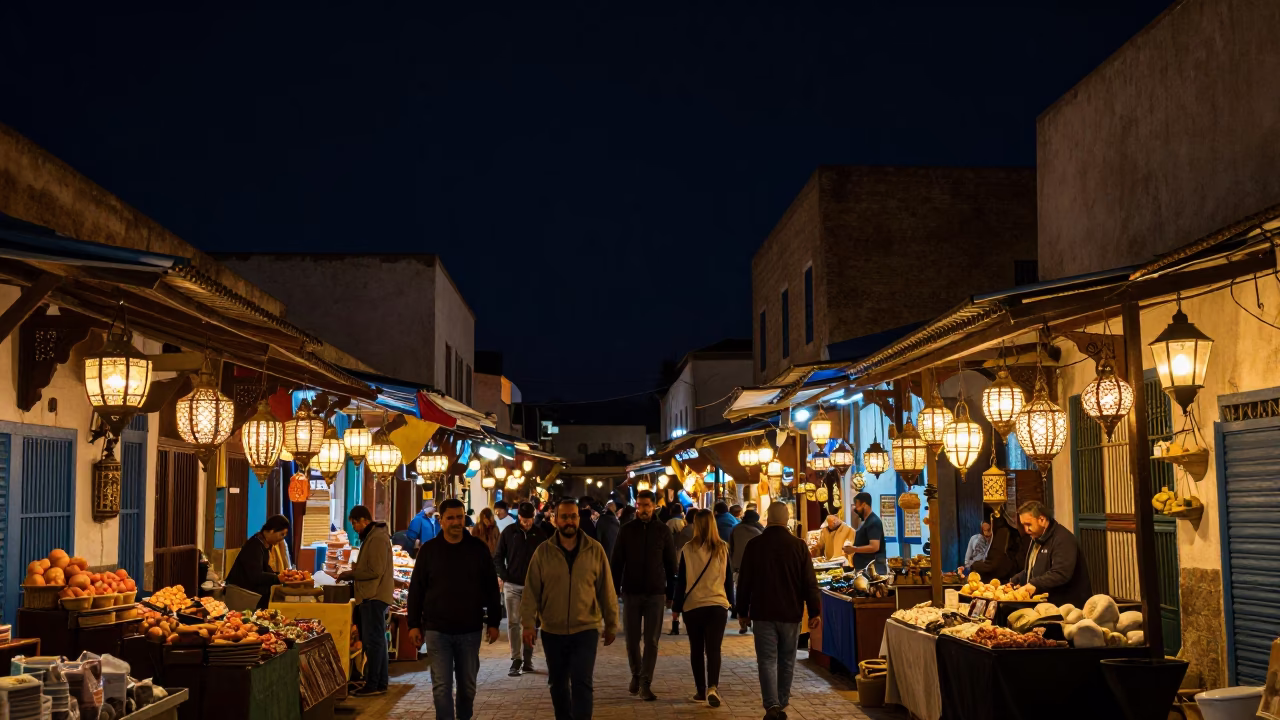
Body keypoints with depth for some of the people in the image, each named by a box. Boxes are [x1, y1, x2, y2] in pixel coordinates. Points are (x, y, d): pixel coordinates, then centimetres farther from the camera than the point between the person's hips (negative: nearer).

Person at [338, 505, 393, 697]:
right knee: (377, 640, 13)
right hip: (373, 596, 11)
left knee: (373, 641, -7)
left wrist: (351, 574, -11)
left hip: (374, 597, -11)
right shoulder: (372, 536, 17)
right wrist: (355, 571, 8)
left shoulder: (377, 539, -15)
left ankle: (373, 685, -5)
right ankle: (380, 683, 18)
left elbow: (375, 571, -20)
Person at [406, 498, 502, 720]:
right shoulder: (429, 550, 0)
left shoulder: (478, 548, 1)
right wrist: (414, 625, -1)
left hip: (470, 630, 1)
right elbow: (416, 590, 3)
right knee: (441, 687, -2)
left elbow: (491, 589, 5)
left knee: (468, 685, 12)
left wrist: (493, 622, 3)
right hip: (437, 630, -1)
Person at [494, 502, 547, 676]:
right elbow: (498, 557, 5)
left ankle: (527, 659, 13)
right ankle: (516, 660, 1)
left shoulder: (540, 534, 0)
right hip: (512, 585, 0)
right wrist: (504, 576, -5)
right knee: (513, 623, -2)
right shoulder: (509, 532, 0)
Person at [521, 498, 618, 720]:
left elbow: (606, 590, 2)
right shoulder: (543, 551, -2)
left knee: (582, 683, -9)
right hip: (552, 631, 2)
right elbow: (531, 590, -1)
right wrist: (527, 623, -9)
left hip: (586, 629, -2)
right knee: (558, 683, 13)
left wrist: (611, 624, 4)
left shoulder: (595, 550, -2)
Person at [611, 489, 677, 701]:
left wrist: (670, 593, 2)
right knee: (632, 639, 7)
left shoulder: (663, 531, 1)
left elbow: (671, 564, 4)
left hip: (655, 593, -1)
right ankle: (636, 675, 28)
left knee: (651, 640, -3)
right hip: (631, 592, 1)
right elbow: (617, 562, 3)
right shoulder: (626, 530, 1)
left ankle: (645, 683, 0)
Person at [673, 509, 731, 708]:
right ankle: (712, 687, -20)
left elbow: (681, 580, 0)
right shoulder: (723, 549, 0)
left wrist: (677, 606, 8)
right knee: (713, 649, 0)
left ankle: (701, 691, 15)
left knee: (697, 650, 12)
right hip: (718, 605, 1)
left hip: (692, 605, -1)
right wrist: (730, 601, 23)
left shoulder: (688, 549, -5)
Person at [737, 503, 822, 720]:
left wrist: (742, 612, 12)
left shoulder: (754, 545, -4)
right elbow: (810, 582, -5)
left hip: (763, 613, -1)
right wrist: (815, 612, 0)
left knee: (767, 660, 0)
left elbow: (744, 582, 2)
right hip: (790, 613, 1)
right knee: (787, 661, 13)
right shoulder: (799, 545, -5)